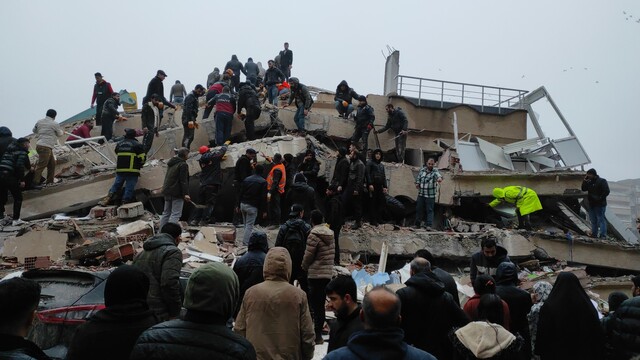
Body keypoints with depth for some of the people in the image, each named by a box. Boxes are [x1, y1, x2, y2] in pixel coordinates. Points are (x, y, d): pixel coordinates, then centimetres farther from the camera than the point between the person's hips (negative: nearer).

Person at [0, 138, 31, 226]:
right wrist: (22, 180, -13)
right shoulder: (22, 152, -2)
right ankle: (16, 219, 0)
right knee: (18, 198, 4)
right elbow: (19, 165, -15)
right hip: (9, 176, -7)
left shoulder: (9, 150, 21)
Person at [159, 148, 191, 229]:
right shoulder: (183, 165, -12)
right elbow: (183, 181, -18)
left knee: (166, 213, 15)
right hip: (177, 192, -9)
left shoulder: (171, 163, 16)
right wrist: (185, 194, -19)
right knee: (175, 214, -8)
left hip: (167, 191, 9)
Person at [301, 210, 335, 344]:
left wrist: (304, 267, 8)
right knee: (321, 304, 14)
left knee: (315, 304, -3)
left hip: (316, 274, -7)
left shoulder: (314, 234, -13)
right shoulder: (330, 234, 10)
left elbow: (308, 255, -10)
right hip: (328, 273, 7)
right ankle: (319, 332, 21)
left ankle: (317, 335, -1)